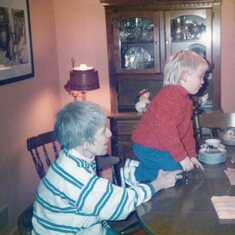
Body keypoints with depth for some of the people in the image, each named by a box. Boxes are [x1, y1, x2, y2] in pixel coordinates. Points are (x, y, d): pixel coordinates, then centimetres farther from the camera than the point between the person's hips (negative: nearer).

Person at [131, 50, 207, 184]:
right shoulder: (169, 97, -23)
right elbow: (166, 130, -32)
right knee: (176, 170, -15)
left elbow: (187, 129, 18)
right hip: (149, 149, -10)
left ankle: (142, 169, 12)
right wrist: (182, 157, -27)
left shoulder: (186, 99, 13)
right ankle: (139, 175, -2)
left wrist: (192, 154, 16)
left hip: (161, 148, 10)